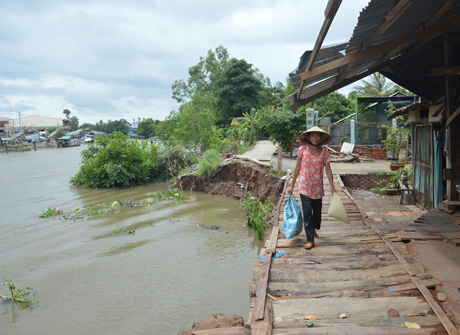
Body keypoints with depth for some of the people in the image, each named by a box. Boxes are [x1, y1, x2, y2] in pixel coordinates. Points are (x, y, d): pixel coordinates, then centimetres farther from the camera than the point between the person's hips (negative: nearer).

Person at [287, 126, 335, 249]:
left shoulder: (324, 152, -1)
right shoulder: (303, 149, -5)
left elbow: (328, 169, 3)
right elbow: (297, 168, 1)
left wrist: (332, 186, -1)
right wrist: (292, 185, 3)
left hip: (317, 186, 2)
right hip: (304, 186, -2)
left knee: (317, 210, 15)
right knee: (307, 212, -7)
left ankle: (313, 228, 46)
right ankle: (310, 240, 0)